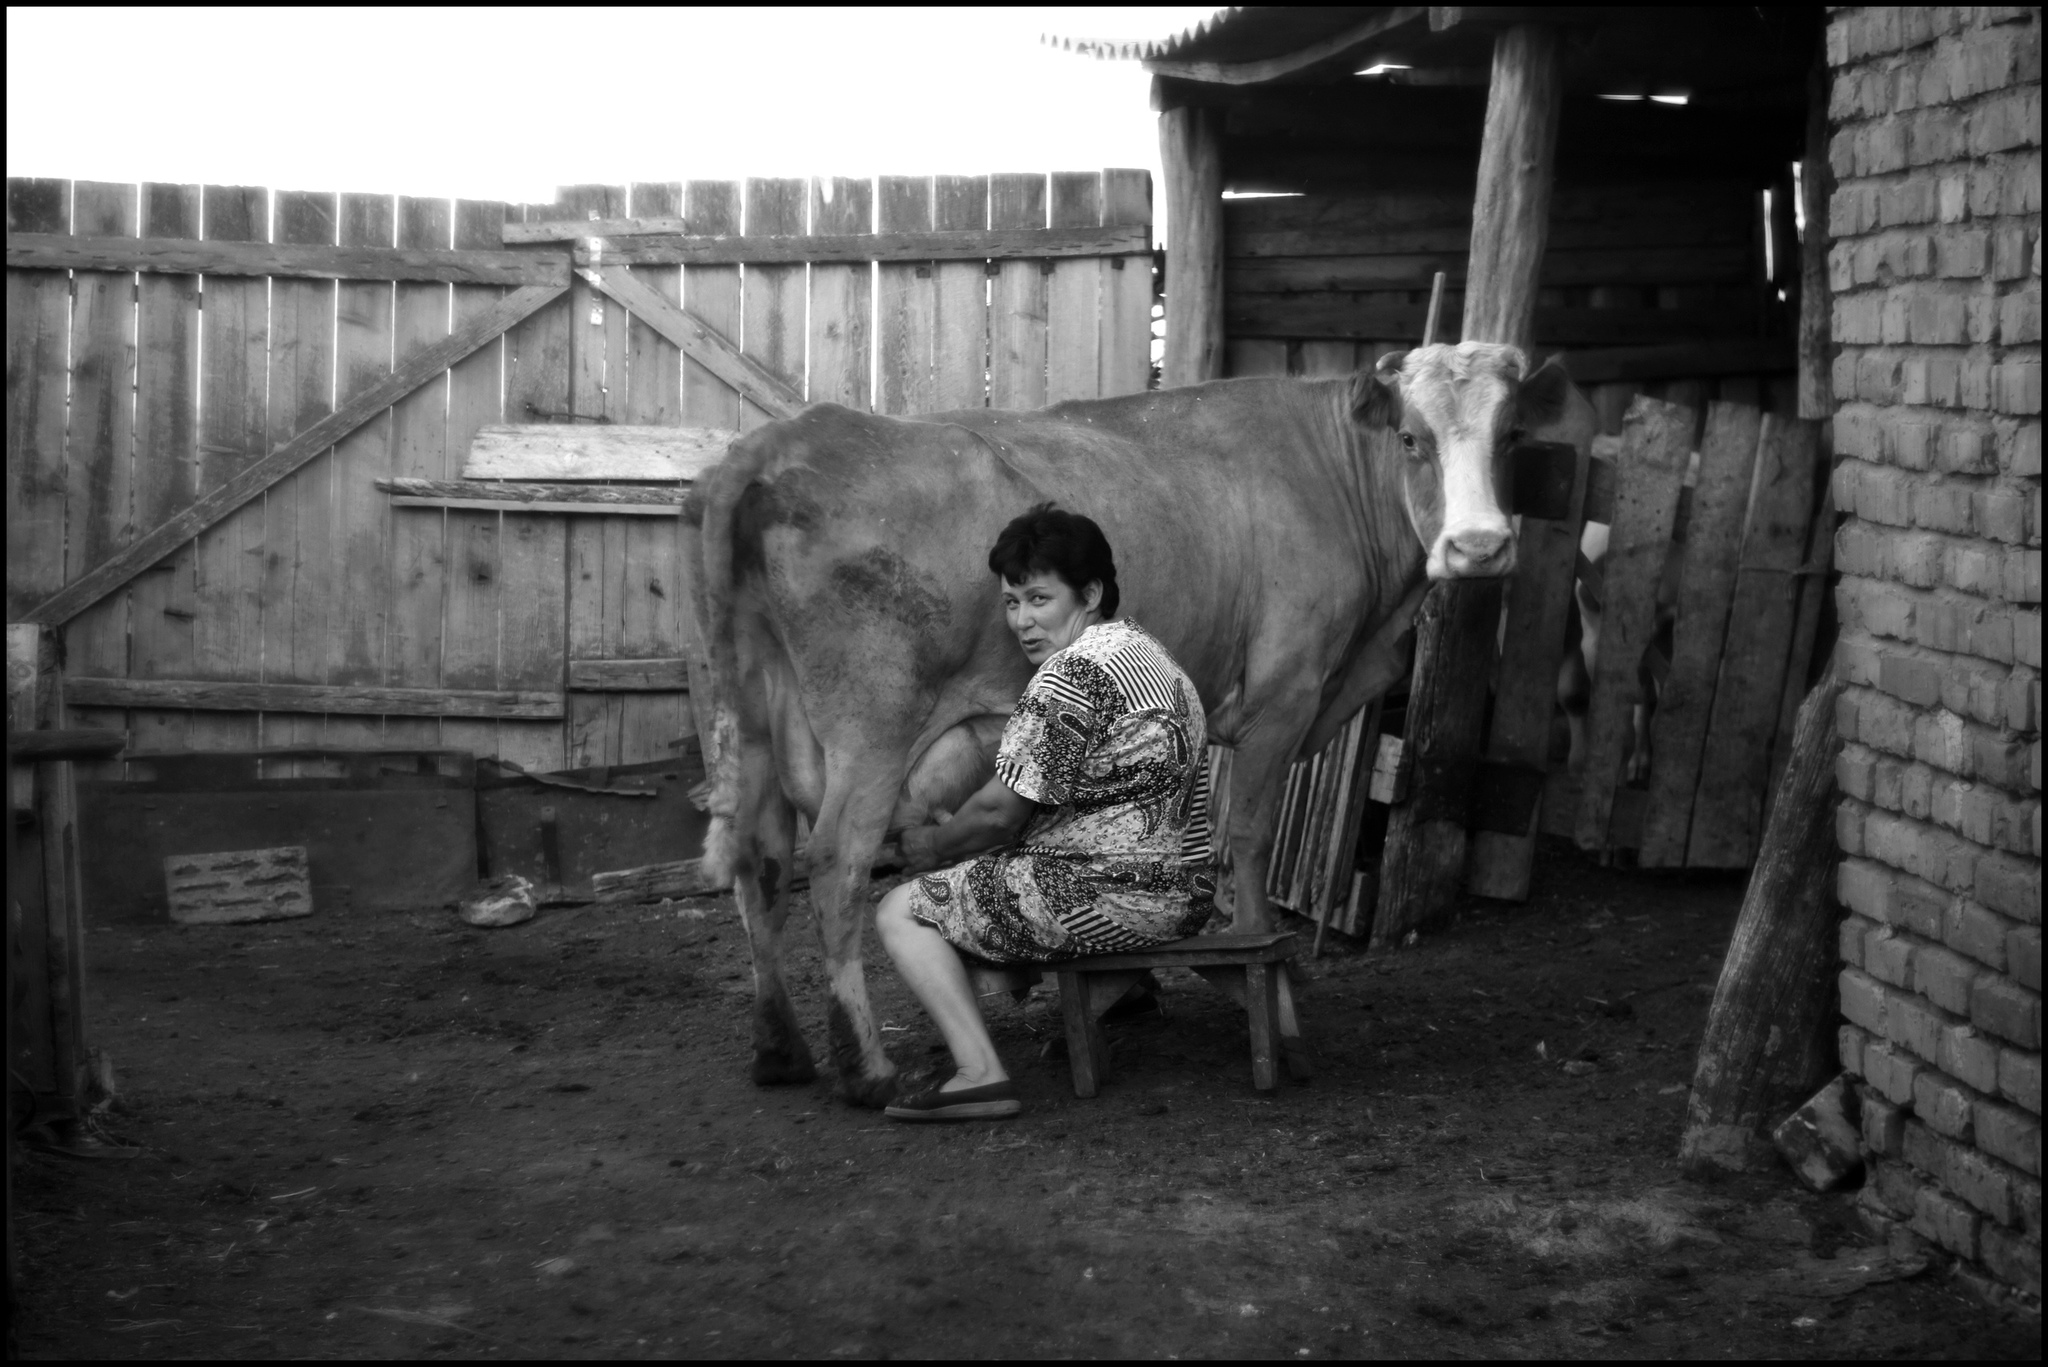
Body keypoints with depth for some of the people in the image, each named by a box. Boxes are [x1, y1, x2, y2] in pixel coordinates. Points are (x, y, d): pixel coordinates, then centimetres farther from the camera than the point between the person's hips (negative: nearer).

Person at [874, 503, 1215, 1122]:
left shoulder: (1072, 675, -17)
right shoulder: (1149, 654, 15)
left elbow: (1000, 813, -16)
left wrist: (933, 848, 4)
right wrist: (954, 840, 17)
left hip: (1109, 900, -10)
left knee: (902, 909, -2)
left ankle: (981, 1074, -13)